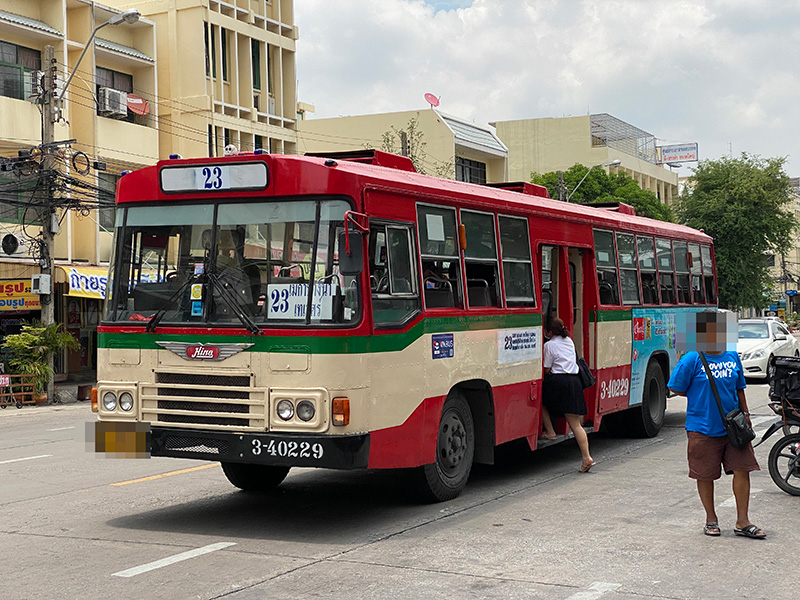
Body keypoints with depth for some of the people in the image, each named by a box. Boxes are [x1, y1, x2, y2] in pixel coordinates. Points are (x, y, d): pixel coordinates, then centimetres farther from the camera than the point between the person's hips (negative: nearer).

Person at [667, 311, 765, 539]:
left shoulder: (732, 357, 6)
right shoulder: (692, 360, -9)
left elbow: (739, 389, 17)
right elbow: (676, 388, -4)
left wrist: (745, 414, 14)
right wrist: (702, 398, -1)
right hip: (703, 428, -4)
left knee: (742, 469, 0)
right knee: (706, 475, 7)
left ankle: (742, 522, 10)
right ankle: (711, 519, 24)